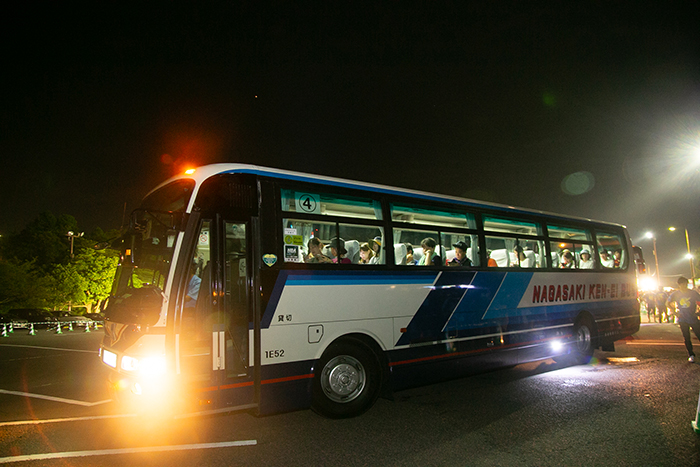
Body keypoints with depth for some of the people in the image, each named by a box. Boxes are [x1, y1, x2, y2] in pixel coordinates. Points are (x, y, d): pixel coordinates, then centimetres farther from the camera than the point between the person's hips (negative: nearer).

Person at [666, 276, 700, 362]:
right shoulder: (675, 294, 1)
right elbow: (668, 303, 11)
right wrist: (674, 311, 0)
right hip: (682, 319, 1)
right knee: (686, 338, 3)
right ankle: (691, 355, 13)